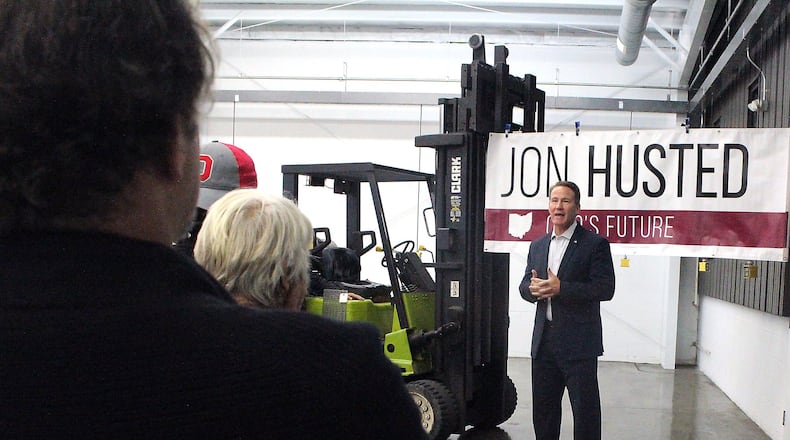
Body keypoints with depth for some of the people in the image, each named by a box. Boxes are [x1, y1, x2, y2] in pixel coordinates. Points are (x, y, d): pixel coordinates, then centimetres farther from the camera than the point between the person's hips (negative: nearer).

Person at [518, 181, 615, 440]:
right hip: (543, 340, 6)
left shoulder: (595, 244, -5)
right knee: (543, 407, 16)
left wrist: (560, 288, -21)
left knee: (585, 408, 3)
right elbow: (524, 286, 14)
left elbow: (605, 289, -13)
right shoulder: (537, 246, 13)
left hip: (578, 341, -6)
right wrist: (533, 288, -10)